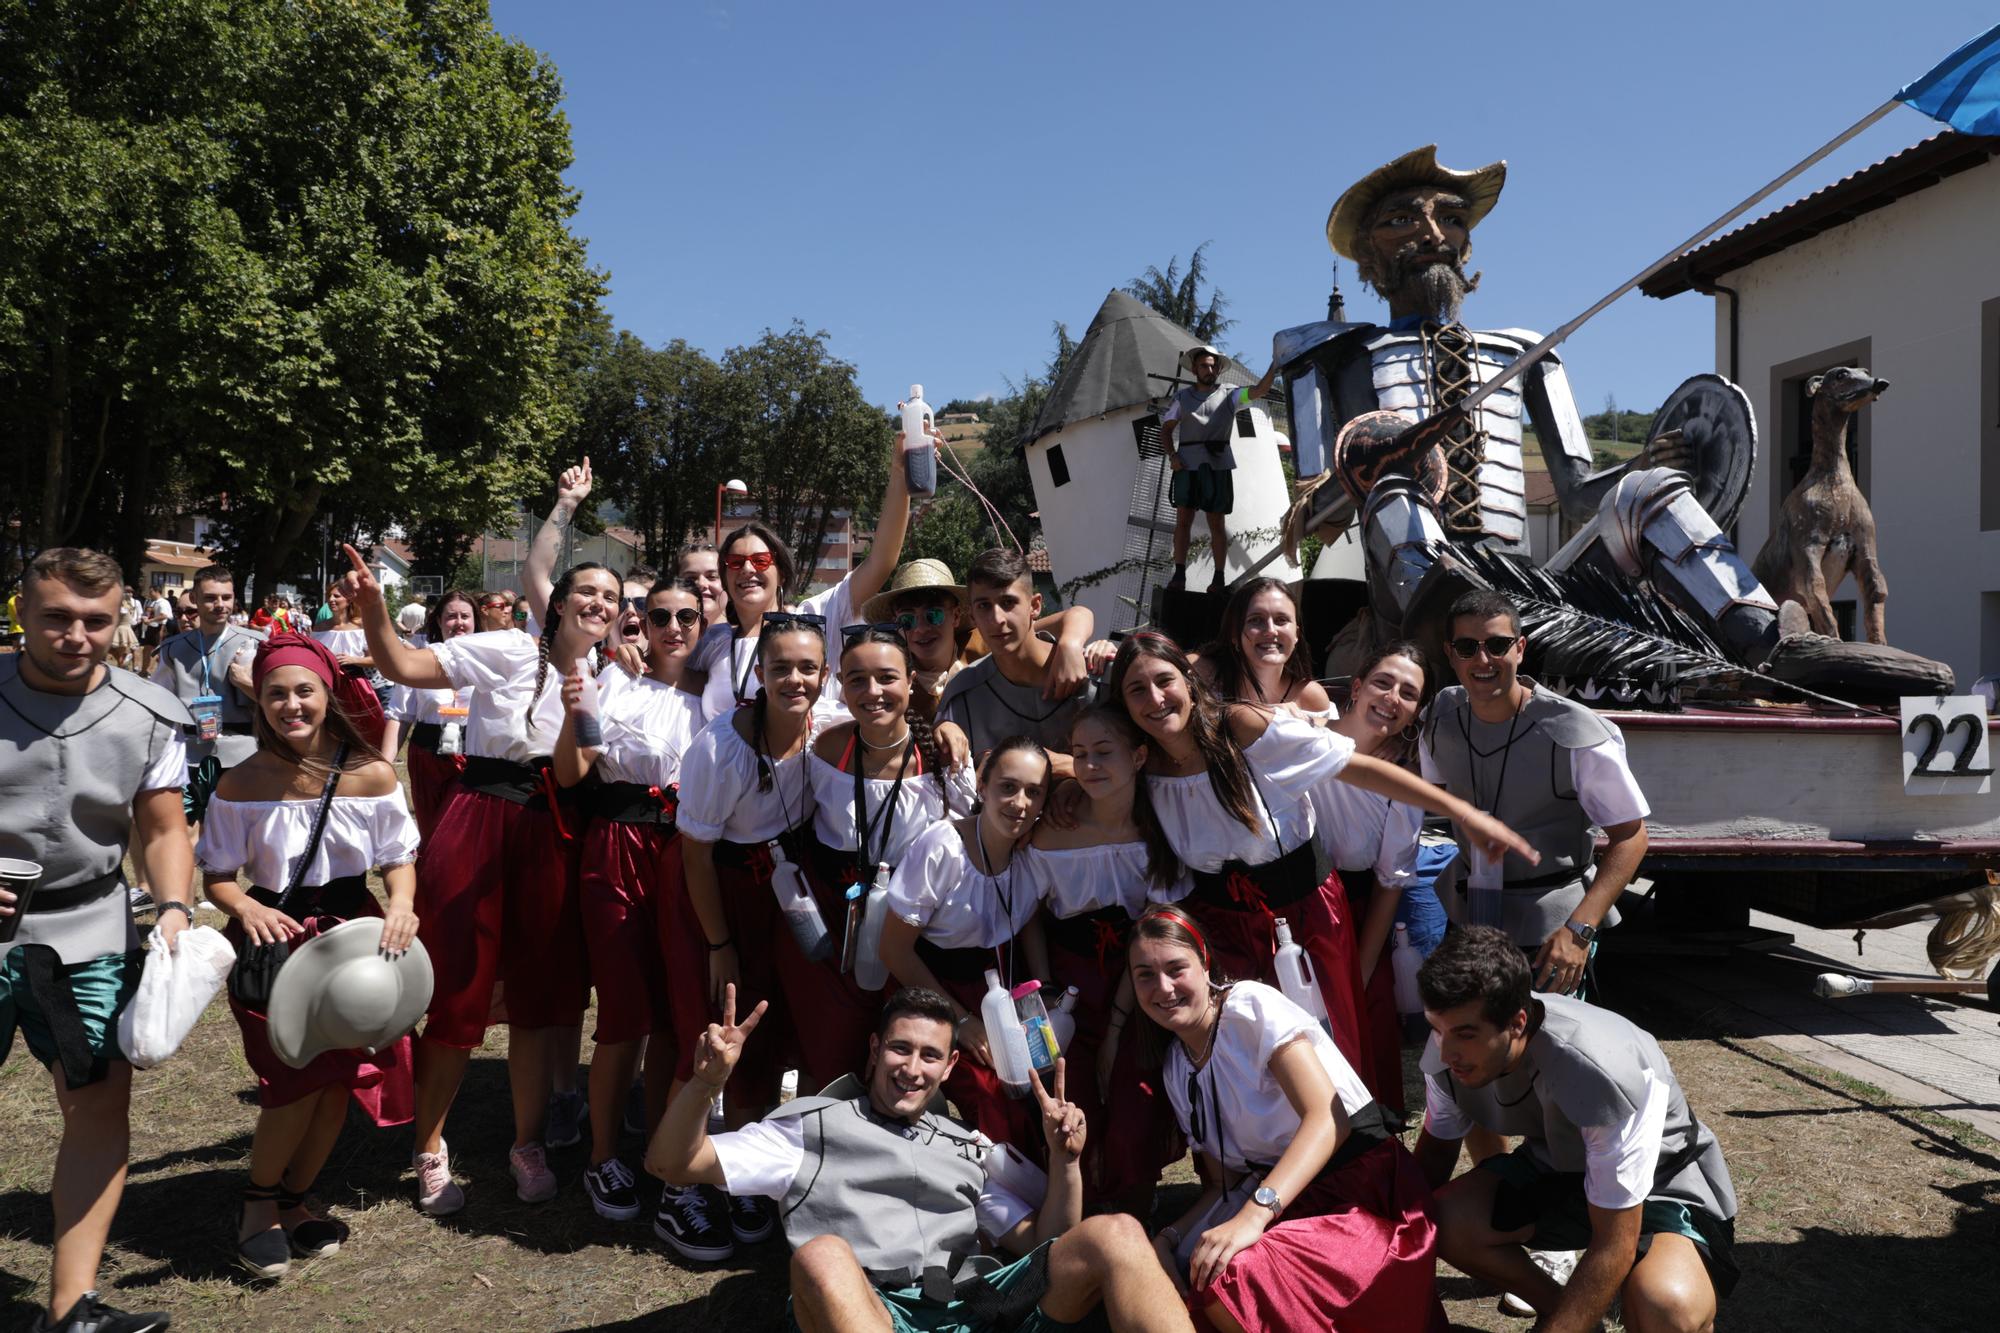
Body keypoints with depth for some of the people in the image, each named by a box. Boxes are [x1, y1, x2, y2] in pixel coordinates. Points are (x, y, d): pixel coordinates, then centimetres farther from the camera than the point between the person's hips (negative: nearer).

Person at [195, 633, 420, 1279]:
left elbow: (398, 859, 1)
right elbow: (218, 875, 0)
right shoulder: (243, 784, -7)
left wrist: (401, 904, -20)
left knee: (343, 1076, 1)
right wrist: (248, 909, -21)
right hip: (275, 939, -2)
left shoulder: (371, 775, -7)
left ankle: (294, 1200, 27)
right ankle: (258, 1201, 16)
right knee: (300, 1076, -11)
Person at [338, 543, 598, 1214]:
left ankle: (528, 1142, 25)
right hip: (479, 822, -4)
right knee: (459, 987, 0)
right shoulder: (509, 650, -3)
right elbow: (406, 667, -9)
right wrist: (373, 608, -26)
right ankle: (430, 1148, 20)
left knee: (541, 990, 9)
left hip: (554, 833, 4)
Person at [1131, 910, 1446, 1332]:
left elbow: (1330, 1117, -22)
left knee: (1226, 1279, -30)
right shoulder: (1175, 1070, 9)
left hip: (1366, 1184, -7)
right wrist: (1169, 1237, -7)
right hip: (1279, 1197, 7)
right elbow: (1225, 1180, 13)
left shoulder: (1251, 1005, -12)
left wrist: (1254, 1215, -32)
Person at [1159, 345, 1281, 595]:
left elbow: (1258, 391, -8)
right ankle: (1179, 574, 1)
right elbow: (1166, 429, 11)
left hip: (1217, 465, -1)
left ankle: (1219, 577, 5)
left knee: (1217, 523, 2)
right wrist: (1171, 455, -3)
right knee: (1183, 520, -1)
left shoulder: (1228, 394, 5)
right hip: (1187, 465, 1)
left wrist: (1273, 368, -23)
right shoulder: (1182, 396, 10)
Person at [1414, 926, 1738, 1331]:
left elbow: (1615, 1248, -31)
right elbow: (1436, 1149, 1)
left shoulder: (1604, 1072, -38)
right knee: (1440, 1222, -20)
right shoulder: (1452, 1043, -20)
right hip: (1555, 1166, 5)